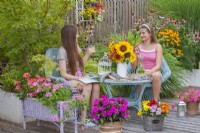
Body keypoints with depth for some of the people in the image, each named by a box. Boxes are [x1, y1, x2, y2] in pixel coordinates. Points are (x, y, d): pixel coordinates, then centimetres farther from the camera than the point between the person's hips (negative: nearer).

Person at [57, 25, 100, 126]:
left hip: (78, 78, 7)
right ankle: (83, 119, -31)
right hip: (68, 81, -7)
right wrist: (79, 78, -21)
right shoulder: (62, 51, -12)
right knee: (87, 86, -33)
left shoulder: (76, 48, 10)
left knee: (96, 84, -23)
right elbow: (63, 74, -15)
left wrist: (88, 54, 13)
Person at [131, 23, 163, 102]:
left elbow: (158, 65, -7)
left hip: (154, 72, -1)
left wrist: (149, 72, -25)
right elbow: (133, 66, 7)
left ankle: (155, 101, -27)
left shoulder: (157, 47, 1)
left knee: (157, 75, -37)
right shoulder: (138, 47, 7)